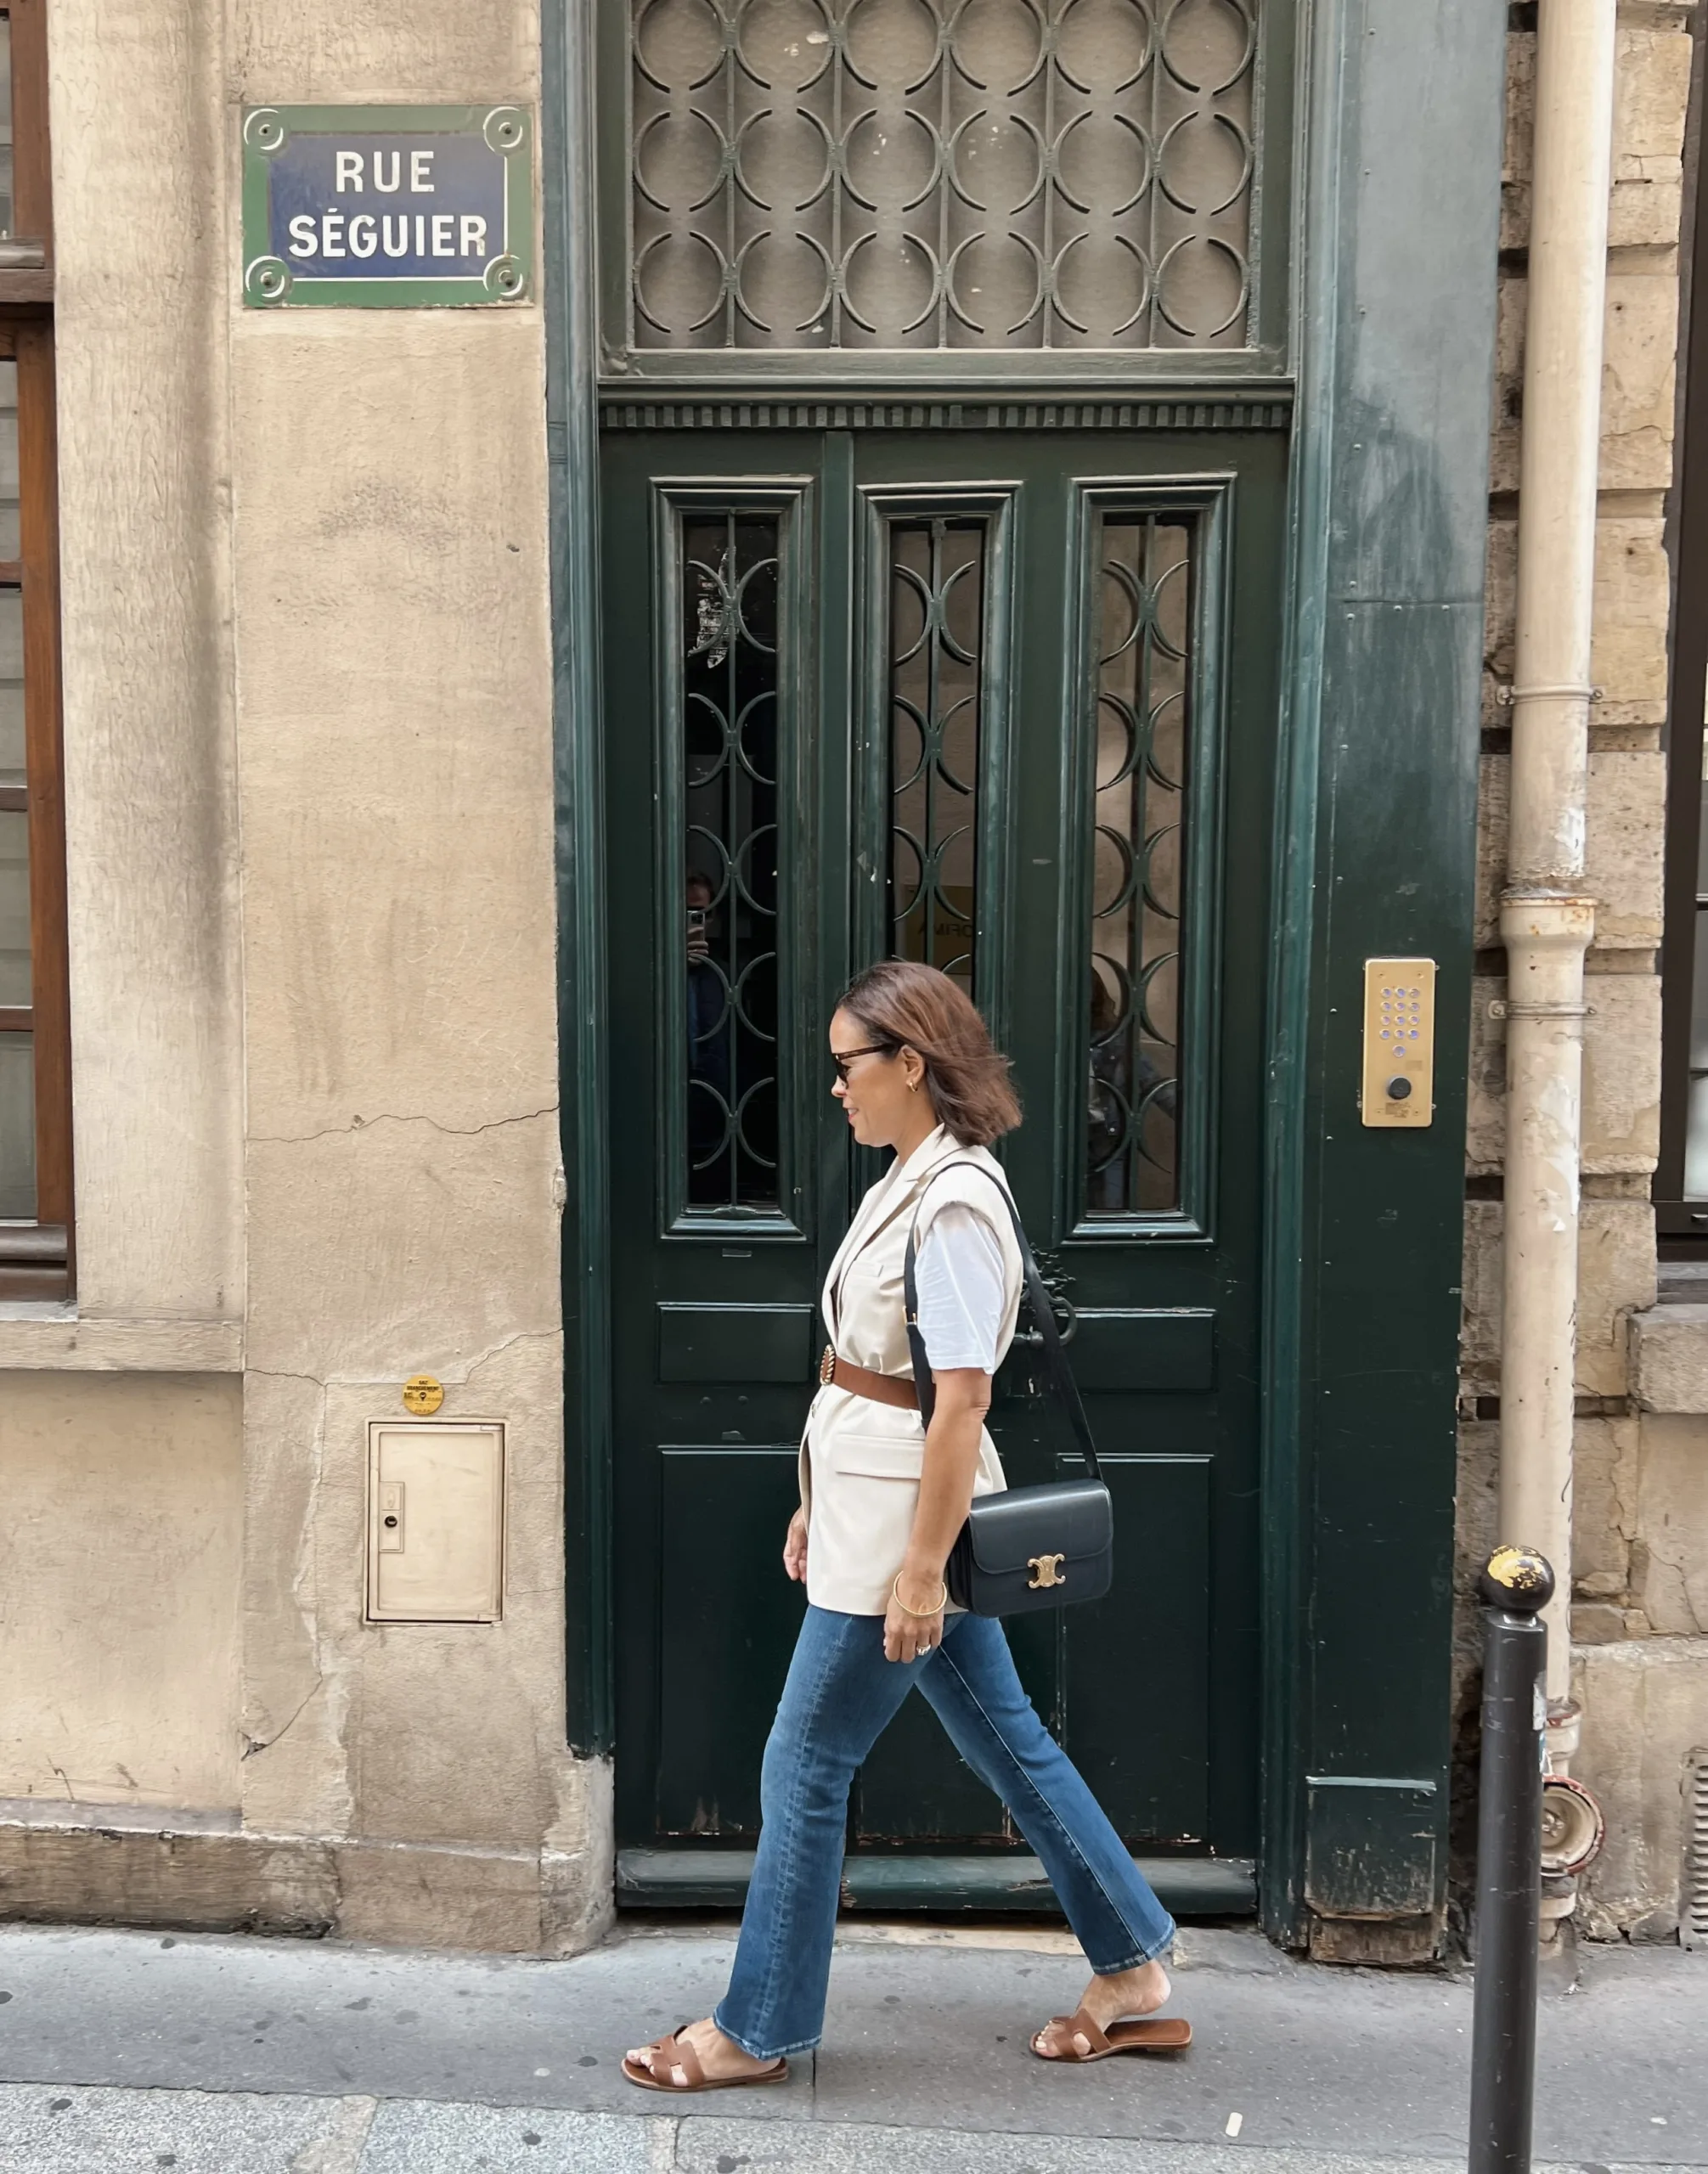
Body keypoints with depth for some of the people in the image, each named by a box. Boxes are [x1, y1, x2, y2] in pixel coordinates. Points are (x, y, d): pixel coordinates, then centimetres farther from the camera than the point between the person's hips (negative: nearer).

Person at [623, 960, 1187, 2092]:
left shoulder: (954, 1200, -20)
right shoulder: (911, 1179, 10)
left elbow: (961, 1401, -23)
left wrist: (920, 1570, -22)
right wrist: (821, 1501, 18)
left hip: (906, 1522, -10)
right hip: (873, 1509, 10)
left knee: (805, 1768, 3)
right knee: (1009, 1742, 17)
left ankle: (759, 2031, 20)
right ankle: (1136, 1980, 30)